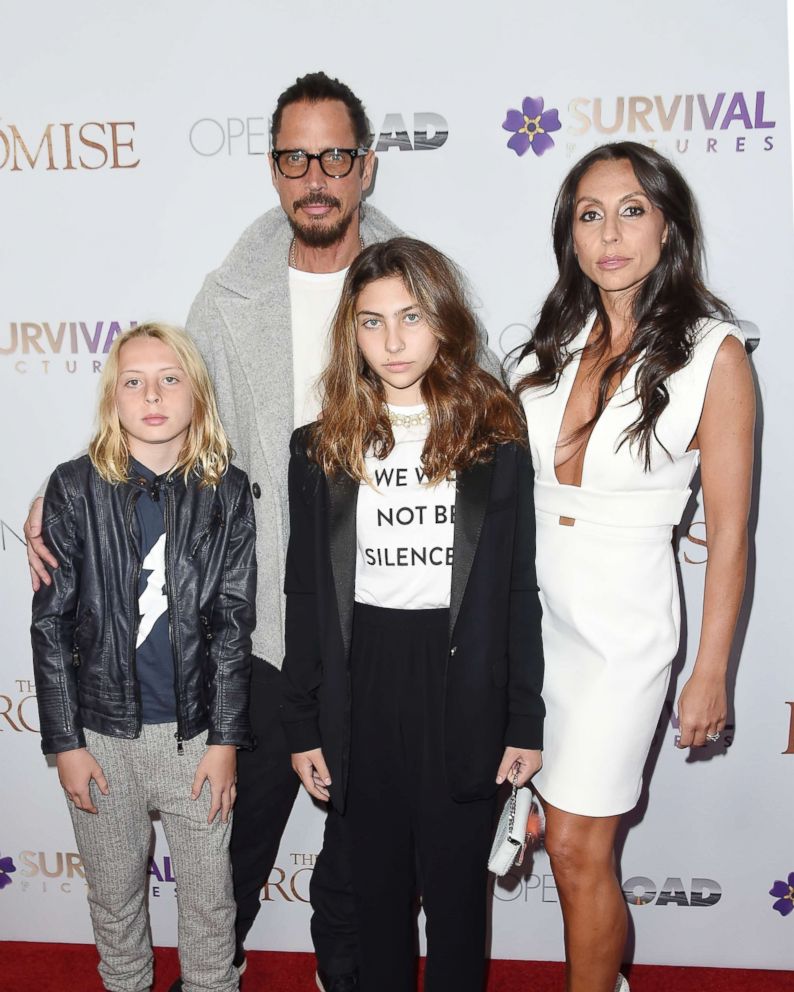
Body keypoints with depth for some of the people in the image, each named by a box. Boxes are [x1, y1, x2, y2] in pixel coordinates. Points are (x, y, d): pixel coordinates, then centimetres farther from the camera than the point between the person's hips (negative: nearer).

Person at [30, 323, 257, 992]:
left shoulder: (227, 491, -3)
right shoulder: (75, 488, -4)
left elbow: (233, 624, -2)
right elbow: (51, 622, -2)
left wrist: (225, 739, -4)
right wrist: (65, 741, -4)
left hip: (195, 733, 0)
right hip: (103, 733, 1)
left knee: (210, 897, 12)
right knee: (114, 896, 19)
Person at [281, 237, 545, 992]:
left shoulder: (496, 442, -3)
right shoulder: (322, 448, 1)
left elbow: (520, 589, -2)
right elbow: (306, 596, 3)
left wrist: (525, 722, -3)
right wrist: (303, 727, 2)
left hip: (461, 686, -1)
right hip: (362, 685, 2)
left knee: (457, 885, 12)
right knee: (377, 883, 17)